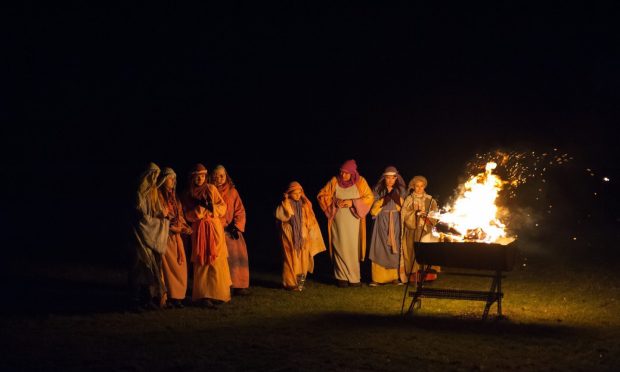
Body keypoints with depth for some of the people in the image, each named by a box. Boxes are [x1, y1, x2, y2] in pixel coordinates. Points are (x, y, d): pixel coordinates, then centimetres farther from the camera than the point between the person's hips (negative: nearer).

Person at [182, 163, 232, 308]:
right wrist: (201, 207, -14)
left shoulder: (211, 189, 6)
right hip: (199, 230, 1)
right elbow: (189, 215, 0)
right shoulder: (189, 194, 9)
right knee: (202, 263, -3)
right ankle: (203, 296, -2)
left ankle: (218, 294, 0)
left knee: (216, 261, -5)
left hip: (214, 228, 0)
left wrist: (212, 207, -17)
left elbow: (223, 207, 2)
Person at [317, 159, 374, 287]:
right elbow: (322, 195, 5)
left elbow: (369, 198, -3)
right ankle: (341, 277, 3)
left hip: (353, 221, 0)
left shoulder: (360, 182, 0)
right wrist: (334, 202, -12)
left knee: (353, 248, 0)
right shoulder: (334, 181, 1)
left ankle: (353, 277, 7)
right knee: (340, 248, -3)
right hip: (338, 220, 0)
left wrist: (352, 202, -15)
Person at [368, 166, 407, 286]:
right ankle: (378, 277, -7)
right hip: (382, 222, -1)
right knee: (380, 249, -7)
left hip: (395, 223, 1)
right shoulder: (378, 190, 4)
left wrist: (397, 199, -11)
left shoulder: (400, 190, 8)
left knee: (395, 248, -5)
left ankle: (395, 276, 0)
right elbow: (373, 208, 0)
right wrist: (384, 200, -13)